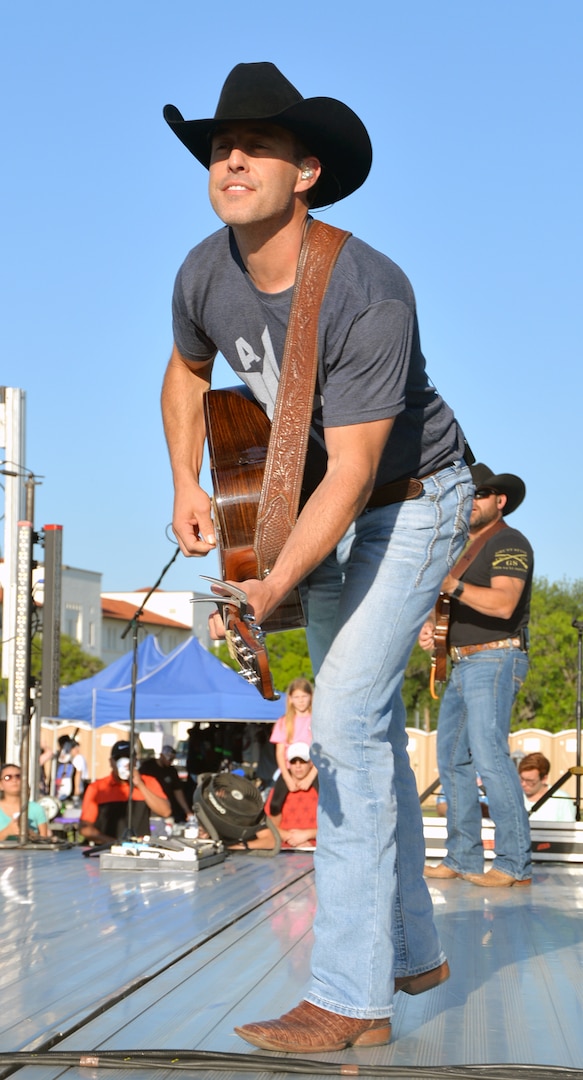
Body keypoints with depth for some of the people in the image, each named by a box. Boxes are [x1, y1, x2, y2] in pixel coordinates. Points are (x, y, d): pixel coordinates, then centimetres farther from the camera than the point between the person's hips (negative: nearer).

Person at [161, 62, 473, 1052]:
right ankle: (412, 951, 28)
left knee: (346, 717, -19)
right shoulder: (206, 274, -12)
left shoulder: (368, 297, -33)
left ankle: (351, 997, -14)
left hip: (415, 499, -7)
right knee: (366, 727, 13)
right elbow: (186, 371, 11)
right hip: (326, 503, 7)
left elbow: (352, 475, -34)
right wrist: (186, 486, 0)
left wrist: (272, 588, -43)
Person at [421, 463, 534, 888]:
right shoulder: (467, 549, 21)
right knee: (452, 758, 8)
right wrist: (431, 625, 3)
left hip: (495, 662, -10)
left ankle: (515, 863, -18)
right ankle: (463, 858, 12)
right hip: (464, 665, 10)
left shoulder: (510, 543, -8)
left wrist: (453, 585, -36)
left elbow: (504, 603, -24)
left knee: (489, 755, -19)